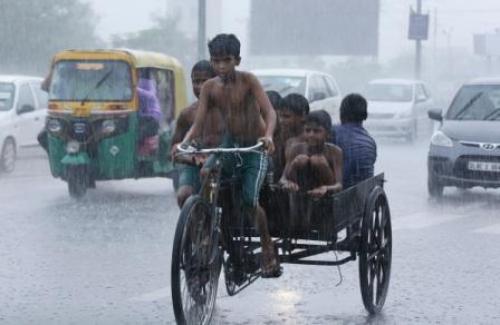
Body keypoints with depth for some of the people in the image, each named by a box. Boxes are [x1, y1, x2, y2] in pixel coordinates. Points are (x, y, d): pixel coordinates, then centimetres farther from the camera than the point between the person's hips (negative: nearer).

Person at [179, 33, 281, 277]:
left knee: (249, 200, -16)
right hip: (229, 144, 4)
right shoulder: (210, 87, -5)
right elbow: (198, 124, -8)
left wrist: (268, 136, -44)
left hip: (255, 147, -4)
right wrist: (184, 143, -28)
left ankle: (268, 249, 6)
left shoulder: (248, 80, -15)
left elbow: (269, 112, -24)